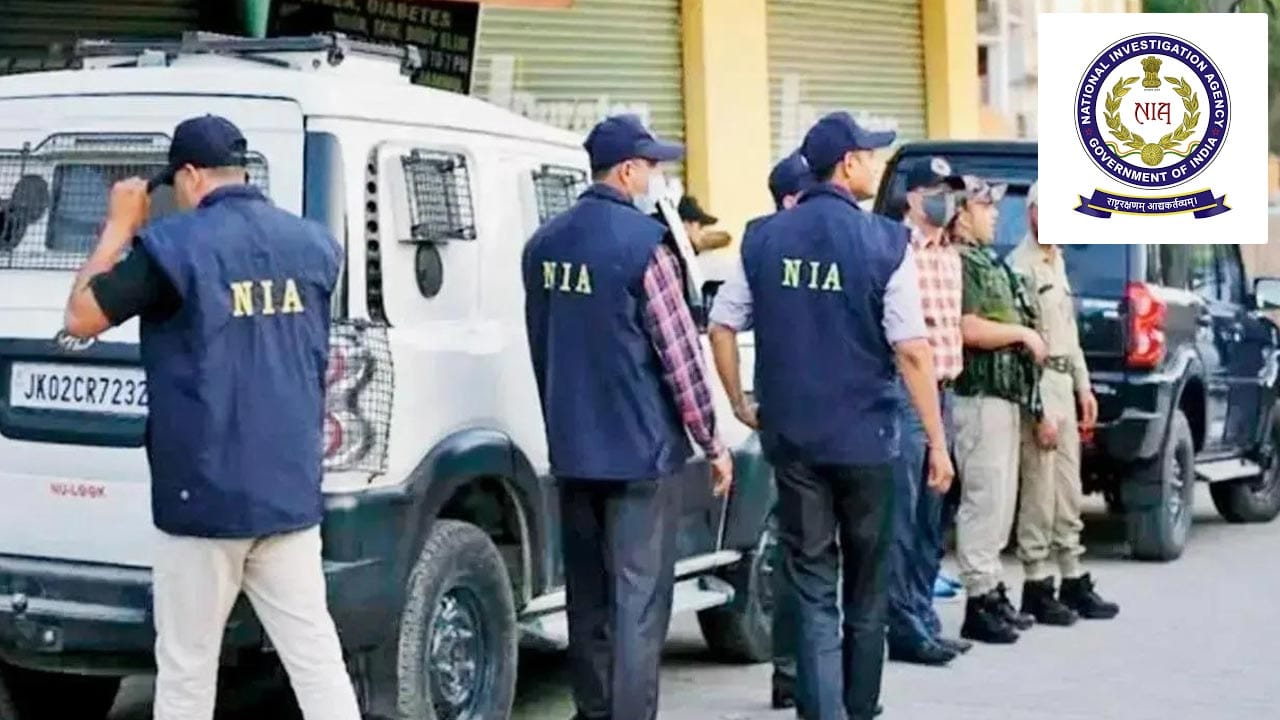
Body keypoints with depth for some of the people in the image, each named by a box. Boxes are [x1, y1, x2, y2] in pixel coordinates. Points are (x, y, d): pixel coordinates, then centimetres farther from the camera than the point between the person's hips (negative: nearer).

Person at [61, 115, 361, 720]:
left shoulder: (176, 245, -11)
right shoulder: (313, 244, 6)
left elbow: (80, 319, -3)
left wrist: (119, 227, 6)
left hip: (205, 497, -5)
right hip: (291, 492, 5)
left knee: (186, 671, 6)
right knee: (317, 661, 7)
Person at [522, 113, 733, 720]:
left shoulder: (545, 243, 7)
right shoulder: (642, 243, -14)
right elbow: (680, 354, -12)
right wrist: (713, 443, -2)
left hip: (571, 448, 7)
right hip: (640, 448, -7)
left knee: (587, 595, 15)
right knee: (638, 600, -3)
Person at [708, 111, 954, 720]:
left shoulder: (765, 239, 2)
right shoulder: (884, 242, -9)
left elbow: (721, 327, 3)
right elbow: (911, 350, -12)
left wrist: (740, 403, 15)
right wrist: (937, 441, -8)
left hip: (792, 436, 2)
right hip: (865, 436, -2)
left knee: (811, 589, 5)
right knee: (866, 588, 15)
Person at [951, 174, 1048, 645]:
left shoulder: (989, 263, 20)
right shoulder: (960, 263, -12)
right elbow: (970, 329, -22)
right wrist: (1023, 333, -11)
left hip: (1005, 394, 10)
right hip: (980, 395, -10)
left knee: (999, 500, 14)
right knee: (984, 499, -9)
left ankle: (992, 590, 22)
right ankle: (979, 601, -6)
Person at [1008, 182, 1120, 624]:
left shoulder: (1057, 261, 17)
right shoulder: (1022, 267, -13)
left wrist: (1083, 387, 18)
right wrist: (1039, 412, -20)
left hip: (1063, 380, 10)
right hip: (1036, 383, -10)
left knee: (1069, 491, 13)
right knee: (1039, 491, -5)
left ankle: (1073, 580, 21)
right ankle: (1037, 587, 2)